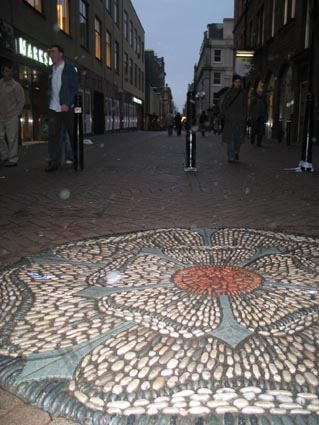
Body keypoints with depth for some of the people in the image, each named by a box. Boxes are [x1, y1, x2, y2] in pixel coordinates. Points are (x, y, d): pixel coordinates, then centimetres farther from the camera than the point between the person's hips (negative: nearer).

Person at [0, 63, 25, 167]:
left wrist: (17, 113, -4)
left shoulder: (16, 85, -2)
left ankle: (13, 160, 5)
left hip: (12, 117, -5)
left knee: (12, 139, -3)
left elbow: (21, 101, -2)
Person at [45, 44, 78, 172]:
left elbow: (75, 88, -8)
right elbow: (50, 89, 18)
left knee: (73, 134, 3)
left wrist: (67, 104, -17)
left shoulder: (69, 68, -2)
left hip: (67, 107, -5)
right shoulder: (51, 70, 14)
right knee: (53, 135, -2)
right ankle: (54, 162, 1)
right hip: (53, 108, 5)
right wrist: (49, 103, 5)